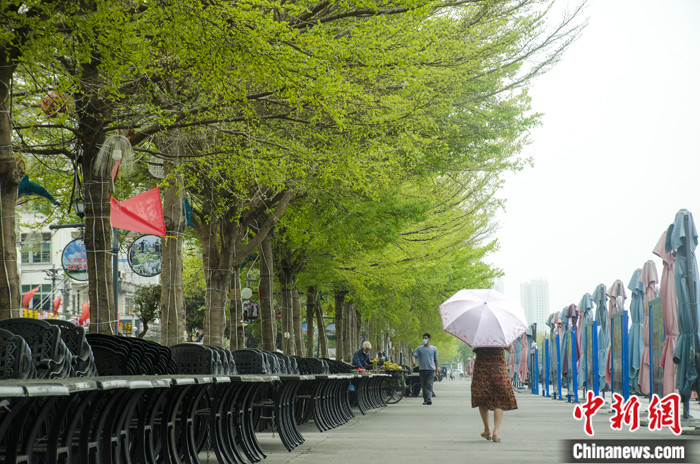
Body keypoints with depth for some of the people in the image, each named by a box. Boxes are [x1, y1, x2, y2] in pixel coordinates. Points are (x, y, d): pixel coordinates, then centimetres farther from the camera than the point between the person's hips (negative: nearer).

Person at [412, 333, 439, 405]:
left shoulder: (434, 349, 10)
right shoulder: (419, 348, 11)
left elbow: (436, 360, 14)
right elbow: (414, 356, 3)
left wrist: (436, 371, 12)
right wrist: (413, 361, -21)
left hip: (431, 369, -2)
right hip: (422, 369, 2)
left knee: (429, 385, -13)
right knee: (423, 385, 4)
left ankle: (429, 399, -23)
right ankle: (425, 399, 10)